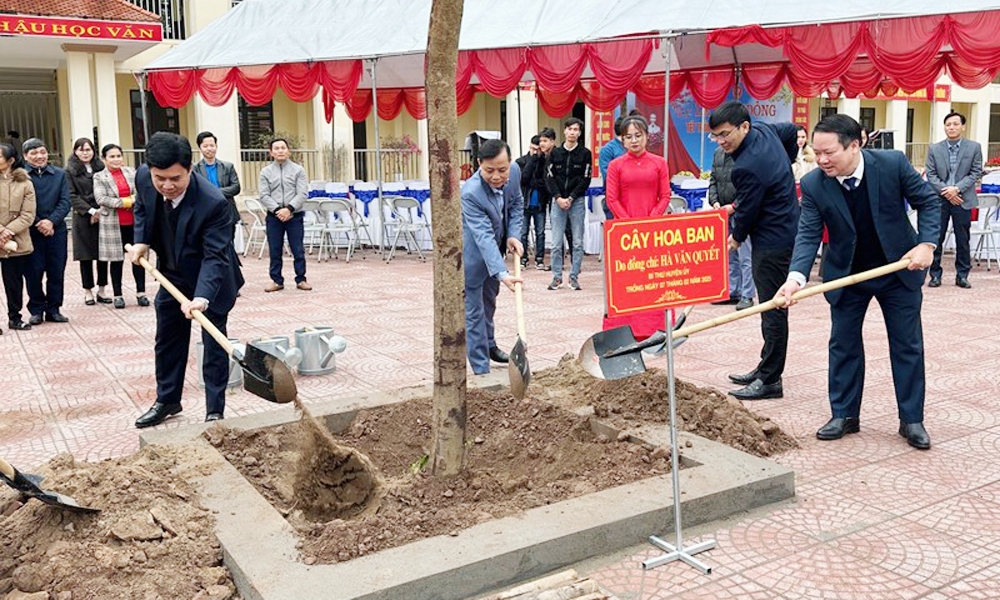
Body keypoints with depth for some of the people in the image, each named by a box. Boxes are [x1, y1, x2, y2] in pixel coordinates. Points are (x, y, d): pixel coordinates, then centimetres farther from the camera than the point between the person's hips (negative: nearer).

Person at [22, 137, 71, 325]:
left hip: (56, 230, 2)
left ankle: (53, 309, 14)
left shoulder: (60, 174, 7)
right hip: (32, 231, -2)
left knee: (56, 271, 5)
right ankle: (36, 310, 12)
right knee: (34, 272, 0)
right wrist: (38, 224, -12)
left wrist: (51, 221, -12)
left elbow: (65, 202, 1)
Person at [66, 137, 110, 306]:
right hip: (83, 217, -2)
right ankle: (88, 291, 10)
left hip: (102, 215, 2)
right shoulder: (70, 171, 1)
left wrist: (101, 210, -7)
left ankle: (102, 289, 12)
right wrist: (91, 211, -11)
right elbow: (72, 196, -4)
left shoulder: (100, 168, 8)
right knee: (86, 255, 2)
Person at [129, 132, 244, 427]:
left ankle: (215, 411, 13)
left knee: (214, 343, 1)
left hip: (210, 280, -5)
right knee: (167, 339, 16)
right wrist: (141, 241, -6)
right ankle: (167, 400, 33)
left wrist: (202, 297, -46)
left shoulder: (214, 202, -35)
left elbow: (215, 256, -34)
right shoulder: (144, 177, -18)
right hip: (171, 275, 6)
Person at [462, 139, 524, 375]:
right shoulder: (470, 193, -36)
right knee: (474, 310, -3)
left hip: (496, 249, 7)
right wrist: (502, 273, -51)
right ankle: (481, 368, 3)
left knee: (489, 301, 26)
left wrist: (514, 235, -12)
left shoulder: (515, 171, -16)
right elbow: (484, 238, -42)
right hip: (472, 254, -7)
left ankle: (489, 345, 47)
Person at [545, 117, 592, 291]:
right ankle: (557, 277, 8)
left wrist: (571, 198, -10)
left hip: (577, 202, -1)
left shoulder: (585, 153, 3)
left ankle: (574, 276, 9)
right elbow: (549, 177, 3)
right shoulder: (555, 153, 7)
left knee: (577, 242, 2)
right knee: (556, 243, 0)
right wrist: (558, 198, -9)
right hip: (558, 201, 1)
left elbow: (585, 179, -2)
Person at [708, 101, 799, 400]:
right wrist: (784, 165, 28)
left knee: (773, 309, -5)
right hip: (785, 232, 11)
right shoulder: (764, 129, 3)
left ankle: (770, 380, 2)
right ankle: (765, 368, 26)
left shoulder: (748, 167, -26)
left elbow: (747, 212, -15)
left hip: (773, 243, -11)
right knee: (771, 306, 16)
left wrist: (736, 238, 5)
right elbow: (792, 130, 25)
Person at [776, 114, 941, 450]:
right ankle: (844, 415, 21)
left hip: (899, 270, -1)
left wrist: (926, 244, -21)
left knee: (908, 346, 6)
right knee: (843, 345, 7)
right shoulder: (813, 185, -17)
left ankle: (912, 420, 19)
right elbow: (808, 234, -20)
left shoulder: (893, 164, -20)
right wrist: (796, 277, -35)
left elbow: (928, 201, -7)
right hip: (846, 275, 1)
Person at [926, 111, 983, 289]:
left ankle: (962, 275, 14)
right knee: (936, 238, 1)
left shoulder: (974, 147, 2)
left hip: (962, 199, 0)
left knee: (963, 239, 6)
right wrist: (945, 191, -13)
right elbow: (931, 175, 0)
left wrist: (957, 188, -14)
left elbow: (976, 172, -2)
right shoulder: (934, 149, 4)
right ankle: (935, 274, 9)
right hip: (939, 199, 0)